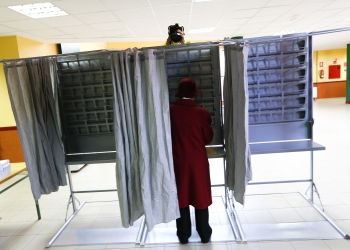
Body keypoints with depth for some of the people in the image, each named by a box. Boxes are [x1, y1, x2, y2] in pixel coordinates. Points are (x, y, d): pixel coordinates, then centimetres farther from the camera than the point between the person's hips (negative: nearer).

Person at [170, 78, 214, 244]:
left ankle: (183, 235, 26)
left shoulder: (170, 111, -8)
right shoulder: (202, 113, -12)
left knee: (181, 198, 14)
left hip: (178, 162, 1)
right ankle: (205, 234, 29)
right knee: (200, 197, 14)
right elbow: (208, 138, -2)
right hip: (198, 162, -1)